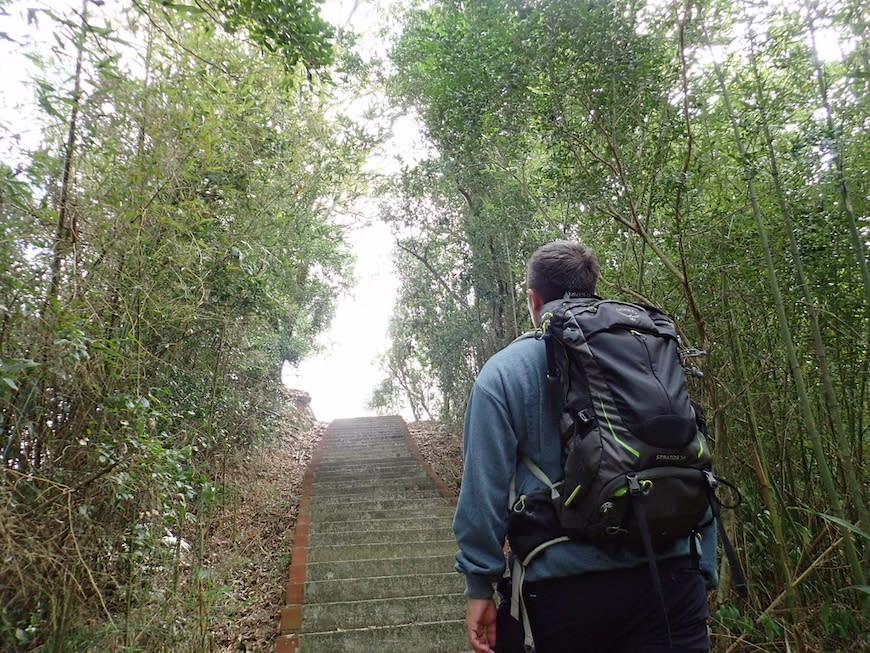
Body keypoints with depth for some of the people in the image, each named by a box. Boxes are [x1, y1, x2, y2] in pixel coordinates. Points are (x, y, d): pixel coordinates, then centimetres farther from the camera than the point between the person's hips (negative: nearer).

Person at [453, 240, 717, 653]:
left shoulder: (505, 372, -3)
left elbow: (484, 487, -8)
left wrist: (480, 586, 0)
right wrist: (704, 576, 17)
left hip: (567, 585, -2)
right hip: (670, 576, 3)